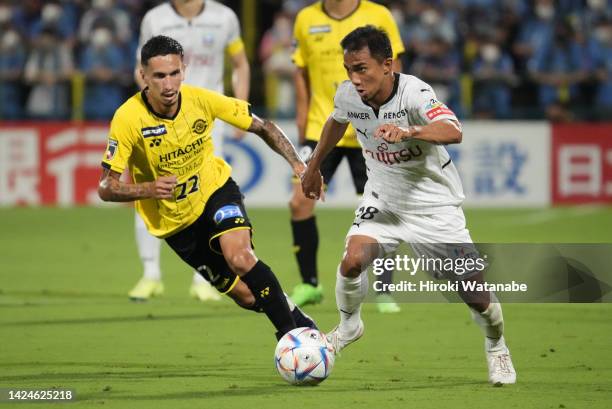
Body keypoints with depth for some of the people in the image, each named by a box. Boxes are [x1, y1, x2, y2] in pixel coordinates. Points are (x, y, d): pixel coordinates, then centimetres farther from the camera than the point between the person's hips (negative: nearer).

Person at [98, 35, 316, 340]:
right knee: (246, 296, -1)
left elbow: (262, 127, -3)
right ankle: (297, 319, 27)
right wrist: (148, 189, -37)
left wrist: (297, 163, -17)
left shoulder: (202, 99, -18)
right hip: (176, 222, 0)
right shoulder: (128, 118, -23)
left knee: (240, 258, -30)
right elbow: (106, 188, -19)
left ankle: (295, 331, -17)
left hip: (216, 190, 0)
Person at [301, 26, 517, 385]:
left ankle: (497, 348, 28)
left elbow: (453, 131, -49)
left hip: (434, 203, -3)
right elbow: (336, 122, 13)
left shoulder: (415, 93, -30)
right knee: (353, 261, -22)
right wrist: (314, 166, 24)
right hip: (383, 200, 3)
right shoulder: (348, 96, -14)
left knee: (474, 293, -3)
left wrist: (408, 132, -66)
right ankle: (349, 327, 8)